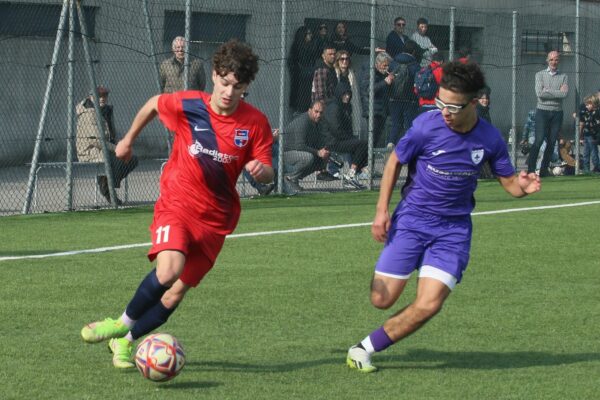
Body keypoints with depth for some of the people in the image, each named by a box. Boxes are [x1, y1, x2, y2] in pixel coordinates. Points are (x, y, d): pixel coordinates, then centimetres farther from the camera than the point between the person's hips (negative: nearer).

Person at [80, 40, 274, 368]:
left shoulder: (255, 123, -8)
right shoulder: (187, 105, -10)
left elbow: (267, 175, -2)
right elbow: (153, 104, 11)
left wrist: (261, 171, -26)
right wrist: (129, 139, 23)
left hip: (215, 217, 2)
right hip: (177, 203, -2)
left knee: (176, 293, 2)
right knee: (169, 269, -29)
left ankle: (126, 341, 25)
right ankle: (123, 322, -4)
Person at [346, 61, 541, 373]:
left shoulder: (490, 139, -8)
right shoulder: (426, 126, -14)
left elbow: (509, 181, 4)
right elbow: (395, 161, 1)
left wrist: (524, 187, -20)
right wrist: (382, 210, -3)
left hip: (454, 228, 1)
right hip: (412, 219, -1)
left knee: (428, 306, -15)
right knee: (382, 299, -4)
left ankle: (365, 348, 3)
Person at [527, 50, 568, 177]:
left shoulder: (563, 77, 9)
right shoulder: (540, 75, 5)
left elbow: (565, 94, -7)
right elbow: (539, 93, -10)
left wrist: (548, 91, -10)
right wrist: (558, 92, -7)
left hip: (557, 112, 3)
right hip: (542, 110, -2)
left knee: (552, 142, 2)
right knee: (539, 140, -12)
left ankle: (544, 169, 9)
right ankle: (531, 168, -10)